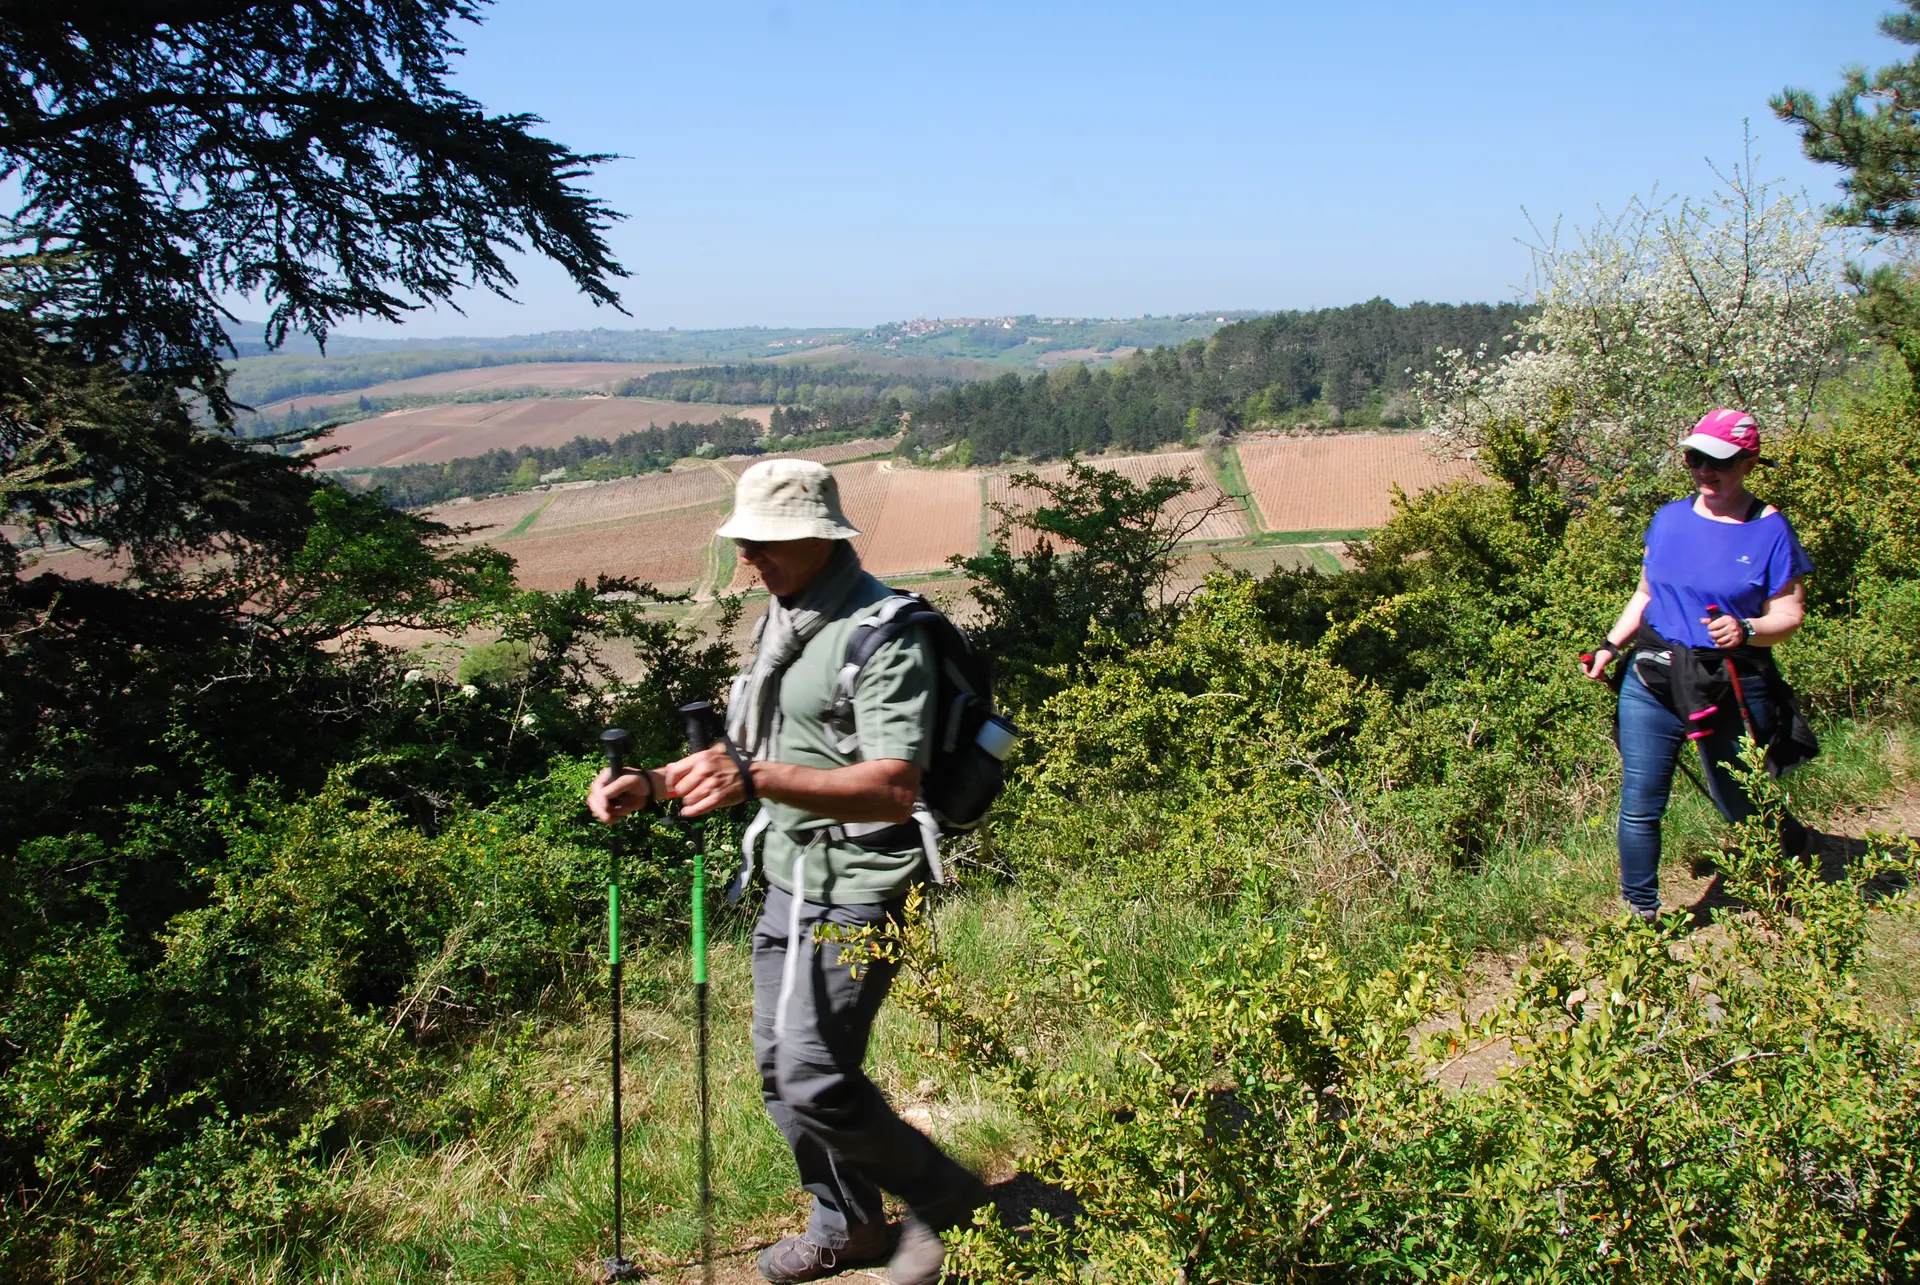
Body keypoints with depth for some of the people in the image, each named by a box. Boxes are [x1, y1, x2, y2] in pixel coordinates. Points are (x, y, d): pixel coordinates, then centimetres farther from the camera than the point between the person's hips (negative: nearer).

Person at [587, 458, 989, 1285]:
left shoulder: (879, 630, -19)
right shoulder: (782, 620, 11)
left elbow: (894, 788, -29)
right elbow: (745, 754, 19)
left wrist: (757, 779, -38)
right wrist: (652, 786, 3)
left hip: (857, 889, -9)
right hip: (789, 877, 9)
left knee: (814, 1078, -10)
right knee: (780, 1067, 15)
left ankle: (947, 1202, 13)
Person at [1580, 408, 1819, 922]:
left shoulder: (1770, 529, -5)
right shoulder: (1669, 518, 6)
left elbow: (1789, 613, -5)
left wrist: (1746, 630, -25)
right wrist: (1611, 645, 7)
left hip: (1731, 689, -3)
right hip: (1651, 681, 3)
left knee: (1741, 805, 13)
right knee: (1640, 804, 1)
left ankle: (1795, 849, 46)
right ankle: (1641, 913, 15)